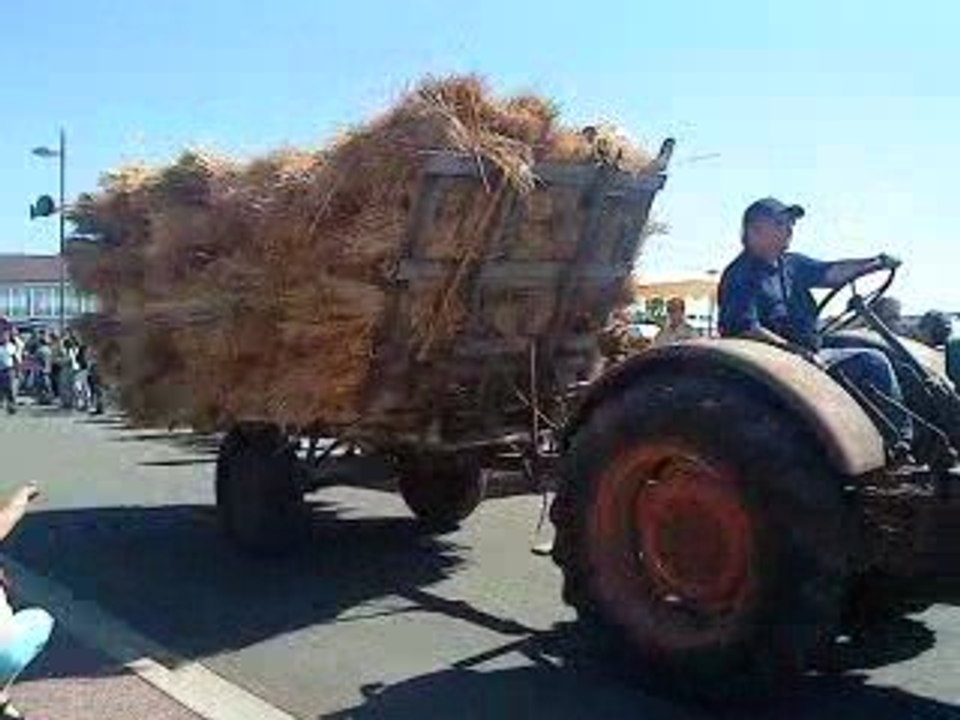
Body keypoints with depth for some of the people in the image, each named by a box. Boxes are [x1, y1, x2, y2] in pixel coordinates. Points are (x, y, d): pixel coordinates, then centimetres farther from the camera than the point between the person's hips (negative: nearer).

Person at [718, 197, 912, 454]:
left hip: (810, 353, 9)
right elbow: (746, 329, -23)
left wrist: (875, 264, -12)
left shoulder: (791, 264, 16)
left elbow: (829, 273, 3)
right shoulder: (740, 276, -12)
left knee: (874, 360, 0)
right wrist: (798, 352, -26)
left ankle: (902, 439, 1)